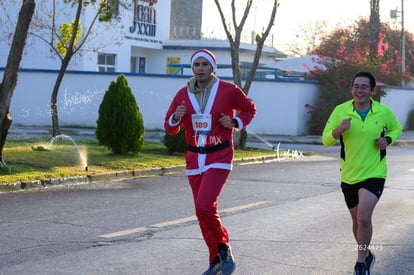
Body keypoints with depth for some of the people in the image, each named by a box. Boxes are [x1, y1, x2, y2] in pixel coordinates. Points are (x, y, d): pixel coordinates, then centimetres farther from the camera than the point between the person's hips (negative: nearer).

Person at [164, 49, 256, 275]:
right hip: (194, 160, 5)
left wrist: (235, 122, -8)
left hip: (219, 158, -4)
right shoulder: (183, 94, 2)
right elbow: (170, 128, 9)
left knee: (204, 206, -21)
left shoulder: (228, 90, -6)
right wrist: (176, 118, -14)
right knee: (203, 212, 9)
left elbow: (249, 109, 11)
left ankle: (224, 248, 2)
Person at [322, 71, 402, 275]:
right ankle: (367, 254, 40)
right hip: (349, 175, 3)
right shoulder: (340, 111, -6)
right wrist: (339, 130, -25)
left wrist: (387, 139, -8)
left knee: (363, 217, -19)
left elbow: (396, 129, 14)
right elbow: (326, 139, -4)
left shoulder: (384, 112, -6)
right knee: (357, 221, 15)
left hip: (374, 174, -2)